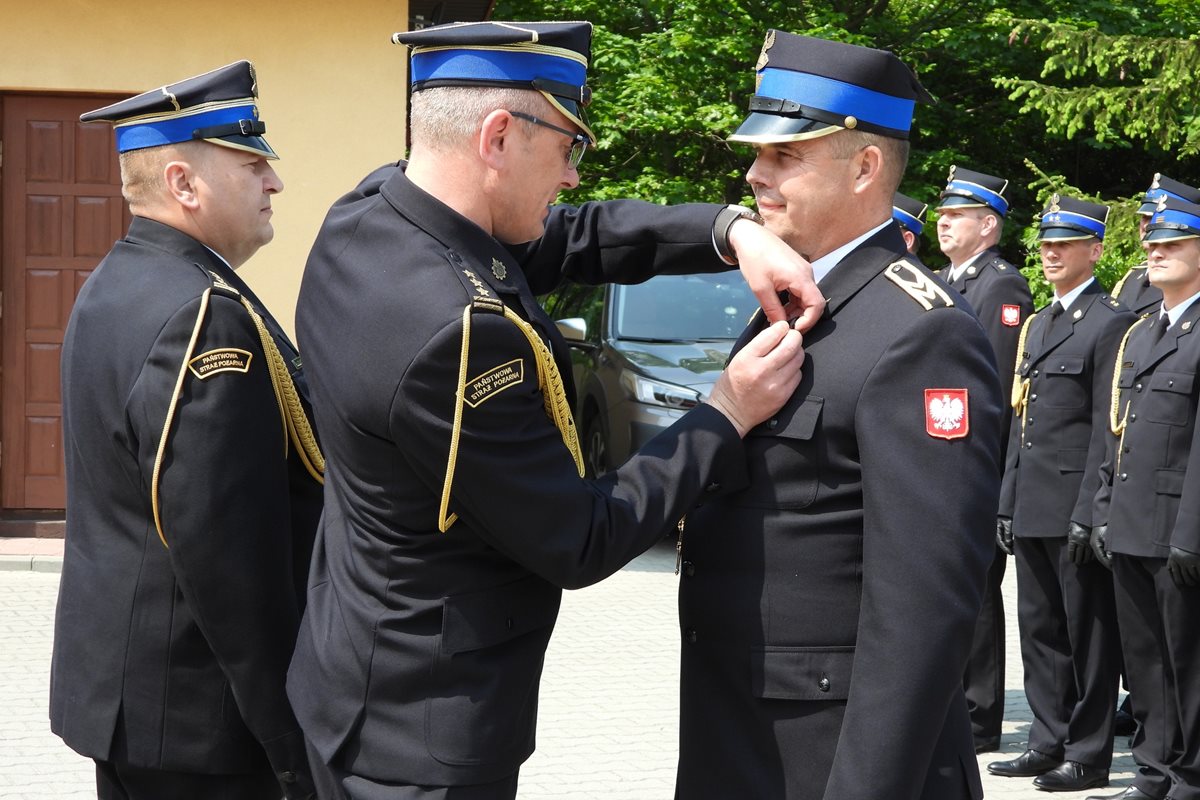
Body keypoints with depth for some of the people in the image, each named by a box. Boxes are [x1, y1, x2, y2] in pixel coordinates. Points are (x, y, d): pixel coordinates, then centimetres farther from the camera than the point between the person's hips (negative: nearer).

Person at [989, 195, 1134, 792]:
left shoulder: (1112, 323, -7)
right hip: (1032, 510, 8)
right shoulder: (1036, 325, 18)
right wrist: (1008, 502, 14)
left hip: (1075, 509, -8)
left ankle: (1088, 755, 6)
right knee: (1039, 629, 12)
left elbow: (1109, 428, -13)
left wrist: (1087, 513, -17)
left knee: (1087, 631, 0)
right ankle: (1049, 742, 21)